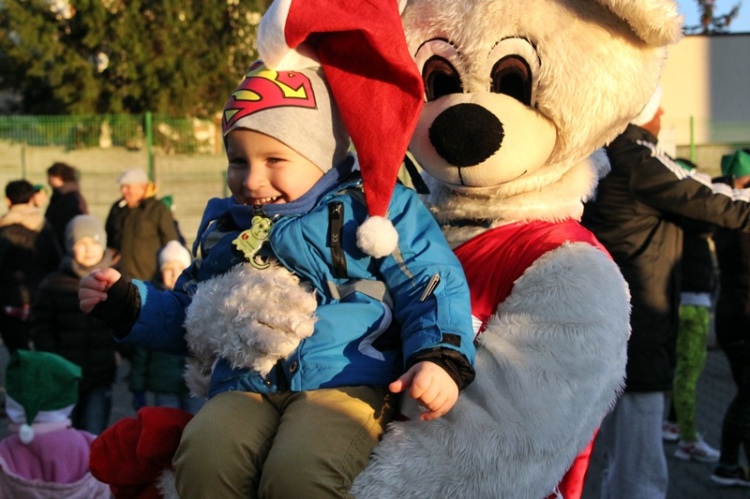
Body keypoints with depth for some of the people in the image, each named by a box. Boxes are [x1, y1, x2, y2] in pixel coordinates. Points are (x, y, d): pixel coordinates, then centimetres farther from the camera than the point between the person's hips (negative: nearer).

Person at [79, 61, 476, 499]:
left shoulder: (372, 208, 8)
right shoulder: (222, 228, 25)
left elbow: (431, 285, 2)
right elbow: (184, 314, 35)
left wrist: (440, 358, -14)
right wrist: (127, 304, 19)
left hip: (343, 380, -4)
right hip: (244, 385, 5)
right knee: (203, 458, -30)